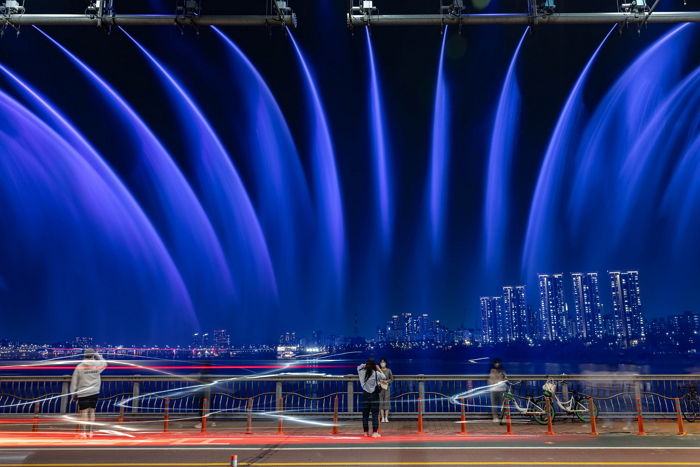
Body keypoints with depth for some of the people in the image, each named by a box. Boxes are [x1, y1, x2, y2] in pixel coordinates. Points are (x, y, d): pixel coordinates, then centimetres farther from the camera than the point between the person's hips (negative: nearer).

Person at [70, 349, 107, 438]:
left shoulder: (79, 367, -4)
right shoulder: (97, 364, -3)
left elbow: (74, 382, 0)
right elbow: (104, 363, 22)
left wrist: (73, 394, 9)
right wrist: (97, 355, 27)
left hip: (83, 393, -2)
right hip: (94, 393, 2)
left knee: (84, 413, 2)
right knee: (91, 412, 11)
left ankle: (83, 432, 2)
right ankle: (90, 431, 16)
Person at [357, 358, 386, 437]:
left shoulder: (362, 372, -1)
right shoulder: (376, 373, -10)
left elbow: (359, 367, 21)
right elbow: (384, 378, 5)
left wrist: (366, 365, 15)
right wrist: (379, 369, 10)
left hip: (365, 394, 3)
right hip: (374, 395, -3)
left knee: (365, 414, 10)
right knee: (375, 414, 2)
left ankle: (366, 432, 16)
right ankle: (374, 432, 0)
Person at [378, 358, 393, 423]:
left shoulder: (388, 370, 4)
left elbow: (392, 379, 5)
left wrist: (387, 381, -11)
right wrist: (378, 382, -13)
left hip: (387, 388, 0)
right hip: (380, 388, 0)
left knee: (387, 402, -3)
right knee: (381, 402, -2)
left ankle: (386, 418, 3)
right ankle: (382, 418, 3)